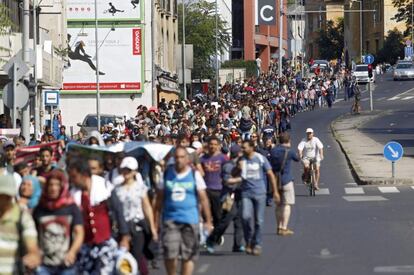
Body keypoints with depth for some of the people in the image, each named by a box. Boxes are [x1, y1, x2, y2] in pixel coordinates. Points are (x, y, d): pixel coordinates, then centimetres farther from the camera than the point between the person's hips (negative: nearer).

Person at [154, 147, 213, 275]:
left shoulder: (195, 175, 3)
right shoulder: (166, 174, 6)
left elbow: (203, 199, 4)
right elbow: (159, 199, 10)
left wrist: (208, 221, 1)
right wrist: (156, 221, 6)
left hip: (190, 221, 0)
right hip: (170, 220, 0)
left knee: (188, 255, 1)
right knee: (170, 254, -11)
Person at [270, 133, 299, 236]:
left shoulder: (273, 151, 4)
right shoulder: (289, 152, -10)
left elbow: (271, 164, 11)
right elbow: (297, 159, 8)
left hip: (275, 181, 5)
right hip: (286, 180, -5)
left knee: (279, 204, 15)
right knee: (287, 204, -2)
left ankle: (279, 227, 19)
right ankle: (284, 228, -8)